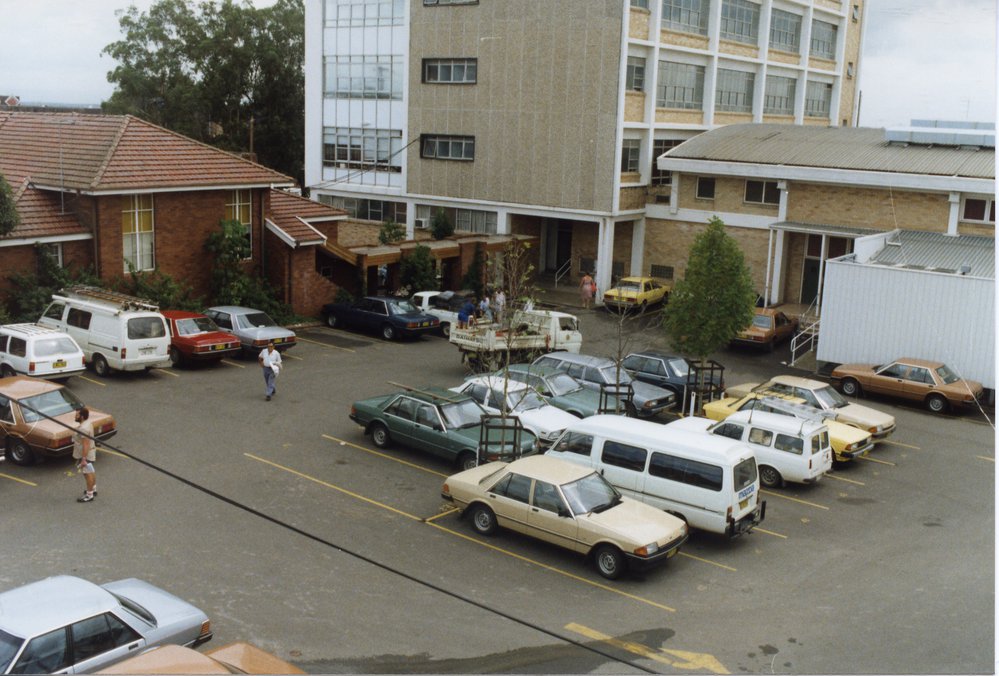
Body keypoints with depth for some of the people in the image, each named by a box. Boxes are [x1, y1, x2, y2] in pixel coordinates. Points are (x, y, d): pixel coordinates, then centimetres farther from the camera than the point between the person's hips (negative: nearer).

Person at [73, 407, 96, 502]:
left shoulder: (83, 429, -29)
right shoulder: (88, 422, 3)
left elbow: (85, 445, -29)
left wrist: (83, 459, -26)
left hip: (85, 454, -10)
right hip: (90, 453, 10)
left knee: (88, 474, 1)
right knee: (90, 472, 24)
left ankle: (89, 495, 12)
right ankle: (93, 489, 40)